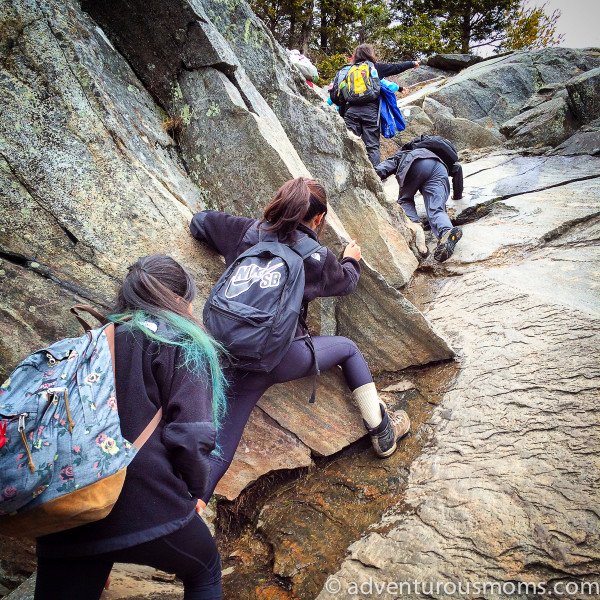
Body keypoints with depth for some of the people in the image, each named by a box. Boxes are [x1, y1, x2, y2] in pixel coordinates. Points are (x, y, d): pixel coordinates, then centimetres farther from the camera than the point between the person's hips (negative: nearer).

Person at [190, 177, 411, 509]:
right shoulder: (318, 257, 3)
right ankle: (381, 432, 33)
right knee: (348, 348, 26)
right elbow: (346, 282, 24)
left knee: (217, 455, 7)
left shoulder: (247, 232, 8)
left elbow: (200, 221, 24)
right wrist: (351, 260, 46)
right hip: (285, 357, -2)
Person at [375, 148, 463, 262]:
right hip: (439, 168, 3)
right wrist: (457, 195, 56)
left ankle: (415, 226, -16)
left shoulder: (401, 154, 37)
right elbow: (457, 168, 46)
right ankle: (447, 233, -43)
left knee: (405, 201, 17)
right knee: (436, 210, -8)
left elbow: (387, 165, 15)